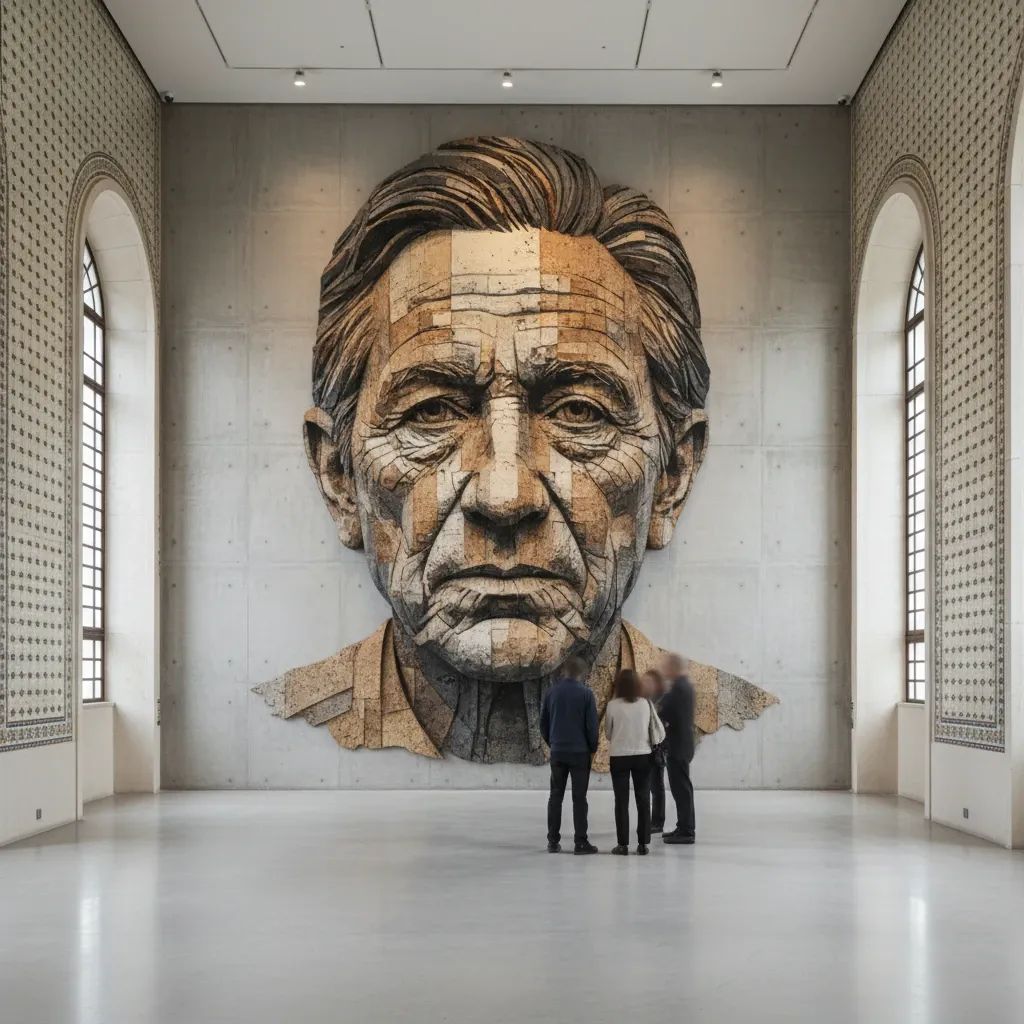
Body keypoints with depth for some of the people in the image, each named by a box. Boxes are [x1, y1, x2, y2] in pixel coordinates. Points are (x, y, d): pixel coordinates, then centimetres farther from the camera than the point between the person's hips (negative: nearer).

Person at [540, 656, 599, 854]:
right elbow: (592, 724, -9)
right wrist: (593, 748, 5)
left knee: (555, 795, 10)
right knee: (579, 797, -1)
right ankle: (581, 842, -2)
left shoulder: (551, 693, 4)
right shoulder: (586, 693, -8)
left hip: (557, 751, 3)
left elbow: (543, 723, 8)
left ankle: (553, 841, 9)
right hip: (580, 752, -3)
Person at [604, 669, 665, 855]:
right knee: (643, 800, 9)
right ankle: (643, 843, 8)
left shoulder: (613, 705, -10)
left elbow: (608, 733, 0)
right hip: (643, 756, 2)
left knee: (621, 801, 5)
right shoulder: (646, 704, -4)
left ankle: (623, 844, 3)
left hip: (619, 756, -2)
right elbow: (658, 731, 1)